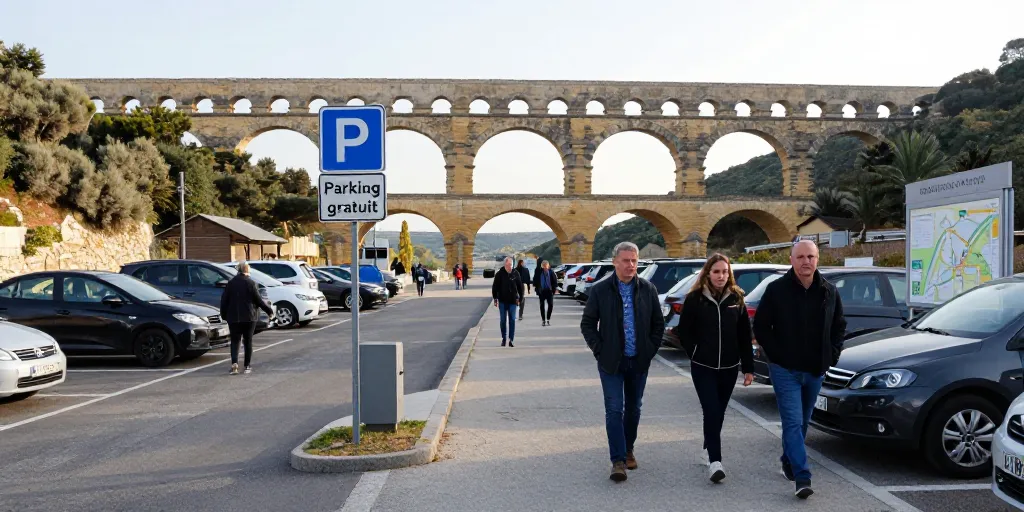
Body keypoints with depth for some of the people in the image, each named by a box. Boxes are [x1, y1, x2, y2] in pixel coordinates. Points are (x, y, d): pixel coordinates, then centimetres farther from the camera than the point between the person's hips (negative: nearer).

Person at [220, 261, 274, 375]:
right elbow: (258, 300, -8)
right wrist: (269, 310, 1)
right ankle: (247, 366, 10)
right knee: (248, 341, 9)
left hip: (233, 317, 2)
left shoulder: (230, 283, 2)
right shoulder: (251, 283, -8)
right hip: (249, 317, -2)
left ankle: (234, 363, -15)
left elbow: (224, 300, 5)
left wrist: (223, 315, 16)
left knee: (235, 341, 6)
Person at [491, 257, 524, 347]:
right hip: (502, 301, -1)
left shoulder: (515, 274, -1)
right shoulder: (500, 274, -6)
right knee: (503, 320, 6)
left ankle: (511, 340, 2)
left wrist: (520, 298, 3)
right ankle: (503, 338, 20)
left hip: (512, 301, 1)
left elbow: (520, 286, 6)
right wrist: (495, 298, -5)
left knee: (512, 321, -1)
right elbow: (495, 286, -2)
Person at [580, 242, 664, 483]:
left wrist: (651, 349, 1)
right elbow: (587, 324, 0)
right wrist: (600, 351, -6)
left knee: (633, 409, 14)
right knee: (614, 410, -6)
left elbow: (658, 323, 9)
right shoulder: (600, 290, -5)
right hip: (611, 362, -2)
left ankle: (628, 451, 32)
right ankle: (618, 460, -2)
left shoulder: (648, 289, 1)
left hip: (639, 362, 3)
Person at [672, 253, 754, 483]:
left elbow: (744, 335, 5)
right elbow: (684, 331, 1)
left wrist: (748, 367, 3)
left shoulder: (736, 299, 3)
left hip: (729, 368, 3)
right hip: (703, 368, -3)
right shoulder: (695, 298, -5)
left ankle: (709, 450, 32)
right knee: (711, 412, -10)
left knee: (718, 412, 13)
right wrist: (696, 354, -4)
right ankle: (714, 461, -8)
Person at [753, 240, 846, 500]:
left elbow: (839, 326, 14)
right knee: (793, 423, -10)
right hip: (786, 369, -4)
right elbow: (760, 326, -5)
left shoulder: (829, 291, 3)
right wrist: (776, 355, -10)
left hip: (815, 370, 4)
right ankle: (802, 477, -11)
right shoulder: (777, 289, -9)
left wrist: (832, 356, 3)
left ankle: (788, 460, 38)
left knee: (802, 422, 17)